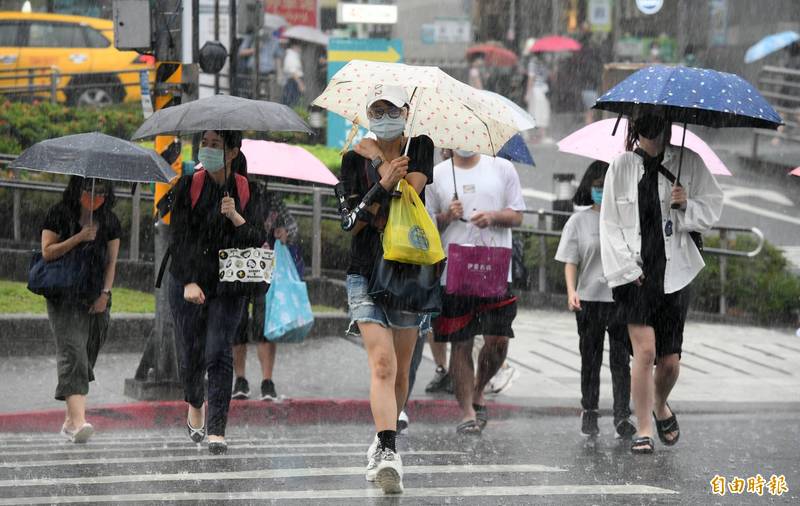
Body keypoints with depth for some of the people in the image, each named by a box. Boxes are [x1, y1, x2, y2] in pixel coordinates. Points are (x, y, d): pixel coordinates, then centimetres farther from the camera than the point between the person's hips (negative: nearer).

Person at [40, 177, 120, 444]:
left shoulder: (109, 221, 9)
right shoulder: (59, 215, -2)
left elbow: (111, 261, 9)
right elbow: (47, 252, -8)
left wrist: (105, 294, -1)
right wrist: (78, 238, -17)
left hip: (96, 300, 5)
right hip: (64, 298, -5)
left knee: (87, 358, 7)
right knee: (72, 352, -18)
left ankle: (71, 420, 17)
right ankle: (78, 419, -30)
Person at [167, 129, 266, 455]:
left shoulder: (245, 189, 0)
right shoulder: (189, 186, -2)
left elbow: (259, 239, -1)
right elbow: (179, 236, -6)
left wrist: (235, 217, -19)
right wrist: (188, 281, -17)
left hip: (227, 284, -1)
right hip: (188, 282, 1)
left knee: (218, 352, -14)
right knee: (191, 353, 7)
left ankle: (216, 430, -14)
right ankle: (195, 408, 38)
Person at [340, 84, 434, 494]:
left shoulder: (420, 148, 6)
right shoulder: (354, 159, 4)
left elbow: (411, 190, -12)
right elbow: (354, 220, -5)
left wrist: (377, 159, -8)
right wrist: (384, 186, -18)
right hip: (366, 272, -2)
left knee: (400, 371, 7)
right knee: (382, 363, -18)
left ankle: (382, 445, 25)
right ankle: (387, 452, -29)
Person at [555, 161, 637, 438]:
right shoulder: (579, 221, 3)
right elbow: (570, 261, 0)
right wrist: (571, 291, -14)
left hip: (622, 298, -1)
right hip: (589, 300, 1)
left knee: (621, 360, -5)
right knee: (590, 359, 9)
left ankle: (622, 416, -7)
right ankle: (589, 413, 20)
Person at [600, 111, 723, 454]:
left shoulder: (687, 163, 4)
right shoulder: (622, 166, 2)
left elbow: (713, 208, 8)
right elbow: (610, 223, 2)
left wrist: (687, 206, -13)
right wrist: (626, 268, -7)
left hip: (674, 271, 2)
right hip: (636, 274, -2)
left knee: (670, 360, 5)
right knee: (645, 349, -14)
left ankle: (660, 406, 37)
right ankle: (643, 430, -4)